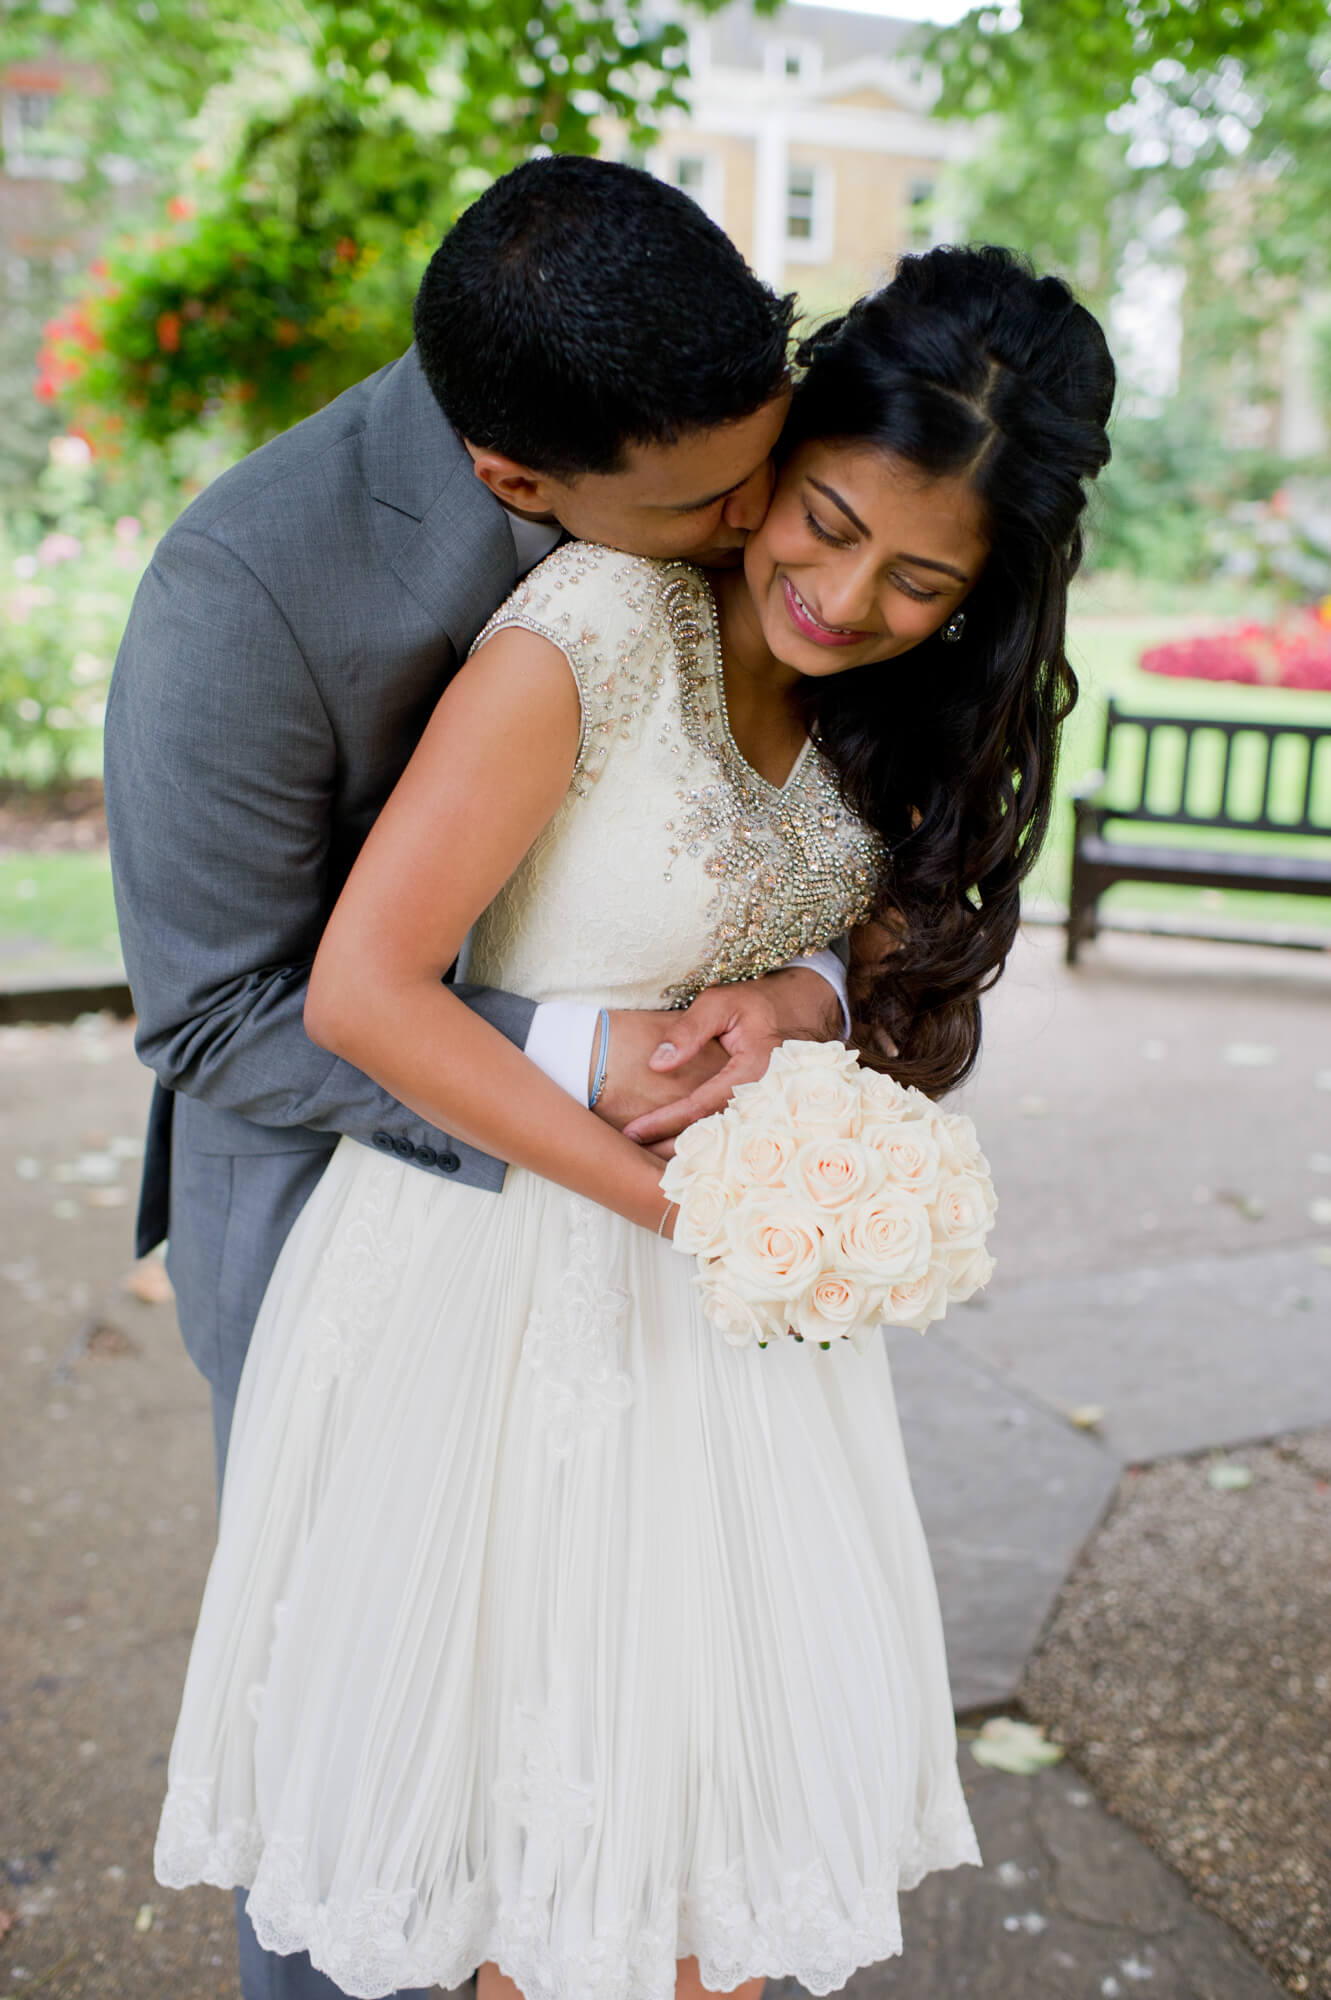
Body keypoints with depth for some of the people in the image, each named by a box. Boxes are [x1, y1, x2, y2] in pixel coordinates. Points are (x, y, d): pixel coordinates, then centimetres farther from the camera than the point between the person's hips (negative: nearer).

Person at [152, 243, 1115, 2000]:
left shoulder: (884, 697, 0)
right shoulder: (600, 632, -23)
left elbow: (883, 952, 8)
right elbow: (361, 987, -25)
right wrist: (667, 1192, -23)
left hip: (725, 1258, 6)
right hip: (519, 1249, -6)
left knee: (739, 1724, 16)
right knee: (534, 1753, 12)